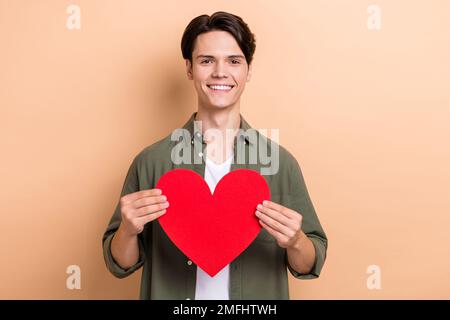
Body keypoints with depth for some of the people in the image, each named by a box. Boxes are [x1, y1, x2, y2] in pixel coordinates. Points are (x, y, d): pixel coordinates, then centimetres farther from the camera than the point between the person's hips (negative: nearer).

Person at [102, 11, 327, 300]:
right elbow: (120, 264, -5)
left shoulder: (280, 162, -13)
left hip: (258, 297, 1)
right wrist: (128, 230, -24)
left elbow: (310, 266, -5)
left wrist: (295, 242, -24)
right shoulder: (151, 161, -14)